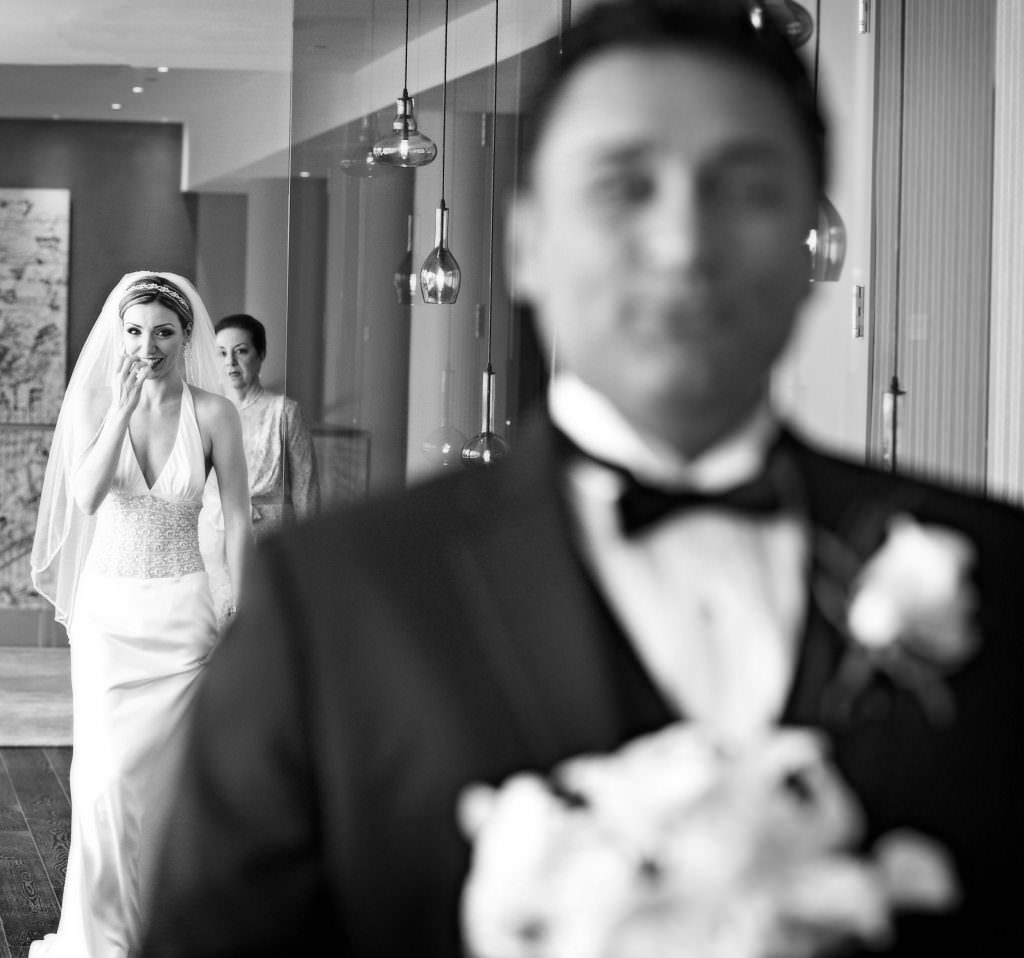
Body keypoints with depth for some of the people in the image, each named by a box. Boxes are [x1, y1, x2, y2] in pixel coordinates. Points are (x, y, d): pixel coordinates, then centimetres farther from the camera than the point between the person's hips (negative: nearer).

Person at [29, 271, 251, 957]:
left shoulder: (213, 413, -4)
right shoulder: (91, 405, 0)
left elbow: (238, 522, 0)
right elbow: (85, 497, -16)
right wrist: (124, 405, -20)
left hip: (182, 610, -1)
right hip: (108, 608, 1)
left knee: (160, 770, -1)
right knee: (106, 771, -4)